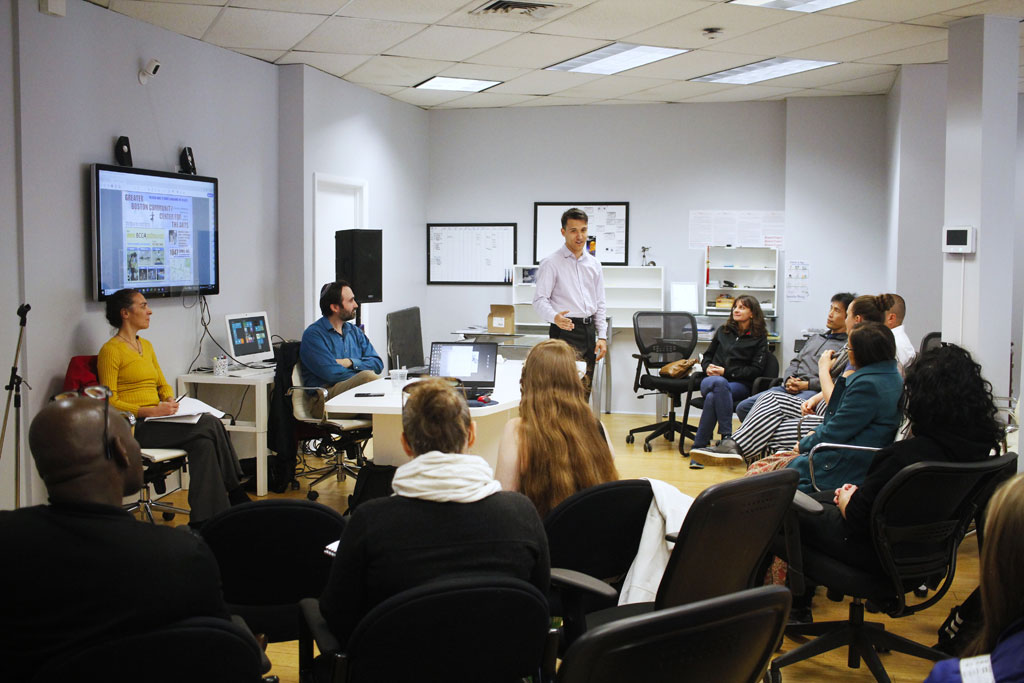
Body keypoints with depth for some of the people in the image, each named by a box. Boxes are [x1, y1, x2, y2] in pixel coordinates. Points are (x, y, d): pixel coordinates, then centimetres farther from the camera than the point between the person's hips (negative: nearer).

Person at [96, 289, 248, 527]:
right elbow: (110, 402, -10)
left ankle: (203, 521, -24)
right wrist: (151, 411, -20)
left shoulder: (146, 346, 21)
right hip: (135, 427, -7)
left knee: (204, 442, -24)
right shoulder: (111, 350, -4)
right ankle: (236, 496, -17)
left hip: (156, 421, 7)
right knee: (209, 425, -26)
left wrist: (170, 401, 0)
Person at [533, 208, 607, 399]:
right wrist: (555, 317, -31)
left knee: (585, 392, 9)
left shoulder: (594, 264, 14)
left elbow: (600, 304, 17)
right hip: (565, 331, -6)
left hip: (588, 331, 6)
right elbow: (540, 300, -11)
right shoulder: (551, 263, -4)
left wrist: (602, 336, 9)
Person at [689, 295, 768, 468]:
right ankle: (727, 436, -42)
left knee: (712, 397, -36)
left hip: (739, 384, -2)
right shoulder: (723, 331, 22)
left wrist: (726, 372, -8)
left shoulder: (759, 338, 10)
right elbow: (707, 355, 27)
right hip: (713, 379, 2)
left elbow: (756, 369, 1)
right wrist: (708, 368, 2)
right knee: (718, 383, -38)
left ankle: (698, 448, -34)